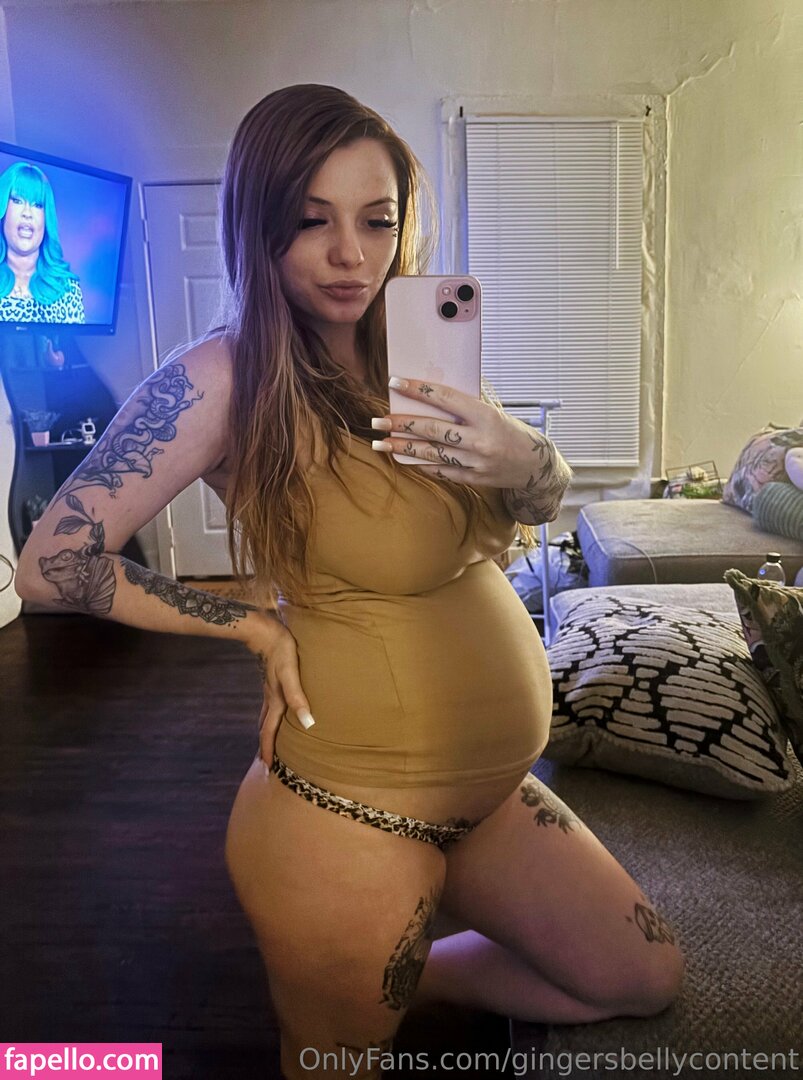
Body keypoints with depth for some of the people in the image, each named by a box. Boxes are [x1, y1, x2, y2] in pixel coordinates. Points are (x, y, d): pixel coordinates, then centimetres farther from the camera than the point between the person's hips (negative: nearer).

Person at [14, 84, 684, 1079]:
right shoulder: (225, 378, -19)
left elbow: (544, 503, 5)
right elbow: (52, 563, -21)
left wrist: (526, 462, -20)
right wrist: (262, 626, -14)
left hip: (490, 790, 7)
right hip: (353, 817, -6)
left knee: (644, 979, 20)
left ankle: (417, 979, 34)